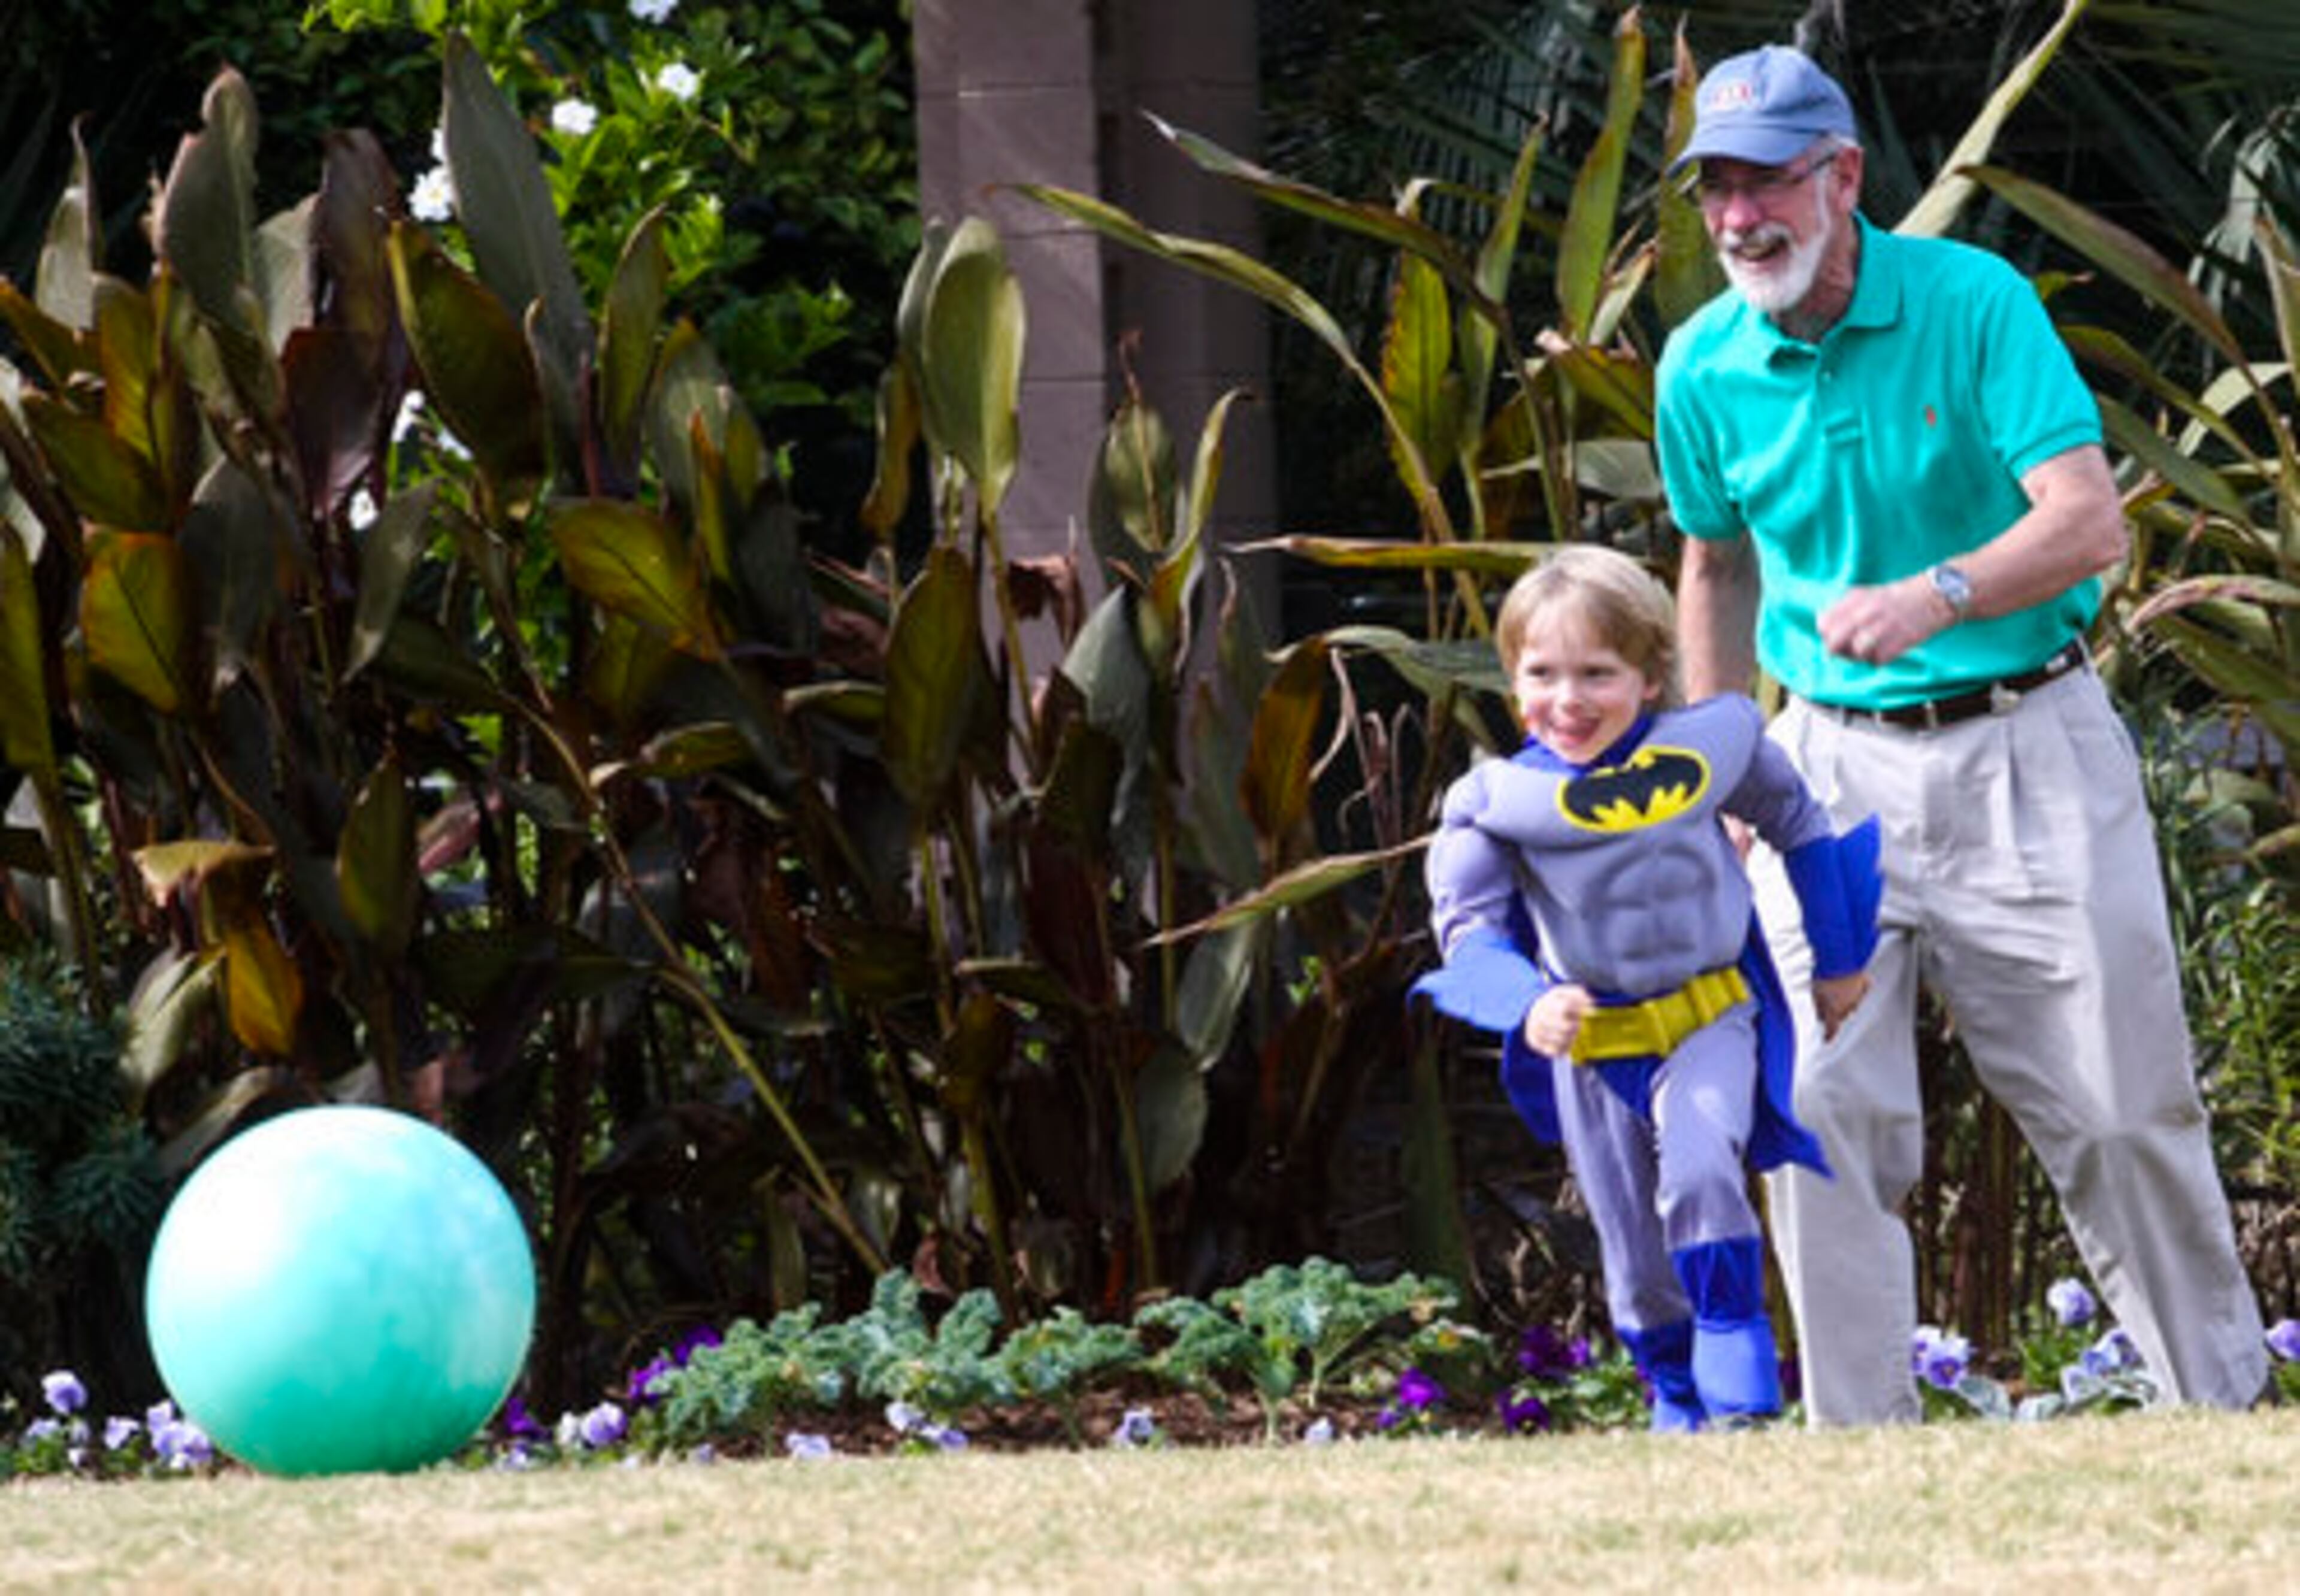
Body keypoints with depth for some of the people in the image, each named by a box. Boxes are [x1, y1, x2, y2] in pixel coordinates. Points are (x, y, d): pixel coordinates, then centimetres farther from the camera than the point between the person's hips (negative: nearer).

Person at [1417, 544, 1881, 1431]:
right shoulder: (1495, 802, -11)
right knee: (1637, 1260, 7)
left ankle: (1740, 1384, -18)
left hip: (1711, 1018, -1)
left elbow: (1798, 826, 8)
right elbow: (1469, 929, -10)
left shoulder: (1710, 748, -9)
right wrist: (1527, 1008, -31)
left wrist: (1839, 960, 16)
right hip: (1590, 1049, 1)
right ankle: (1679, 1405, 27)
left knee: (1701, 1173, -27)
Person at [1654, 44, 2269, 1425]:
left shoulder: (1975, 303, -11)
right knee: (1821, 1112, -8)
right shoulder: (1705, 367, 1)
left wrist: (1938, 597, -35)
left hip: (2030, 753, -3)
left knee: (2123, 1109, 3)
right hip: (1834, 767, 3)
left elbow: (2090, 522, -18)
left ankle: (2226, 1403, 20)